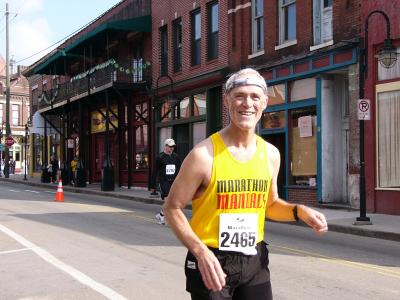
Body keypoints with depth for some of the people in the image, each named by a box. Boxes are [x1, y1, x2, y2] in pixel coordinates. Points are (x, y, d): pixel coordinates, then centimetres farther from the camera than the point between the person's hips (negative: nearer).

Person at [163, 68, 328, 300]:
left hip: (254, 260, 5)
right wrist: (201, 252, -21)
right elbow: (172, 208, -9)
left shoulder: (271, 154, 2)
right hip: (212, 261, -5)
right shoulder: (204, 154, -15)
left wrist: (299, 212, -2)